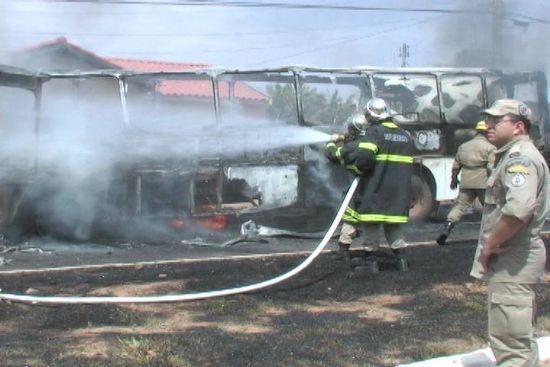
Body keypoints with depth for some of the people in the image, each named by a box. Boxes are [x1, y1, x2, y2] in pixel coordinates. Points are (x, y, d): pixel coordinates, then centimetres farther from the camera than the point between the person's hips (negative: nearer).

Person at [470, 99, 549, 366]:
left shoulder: (520, 158, -17)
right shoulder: (514, 156, 18)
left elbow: (519, 208, -33)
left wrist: (490, 245, -21)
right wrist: (493, 245, 17)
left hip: (510, 263, -11)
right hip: (514, 259, 11)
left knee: (510, 343, -8)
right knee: (521, 339, 20)